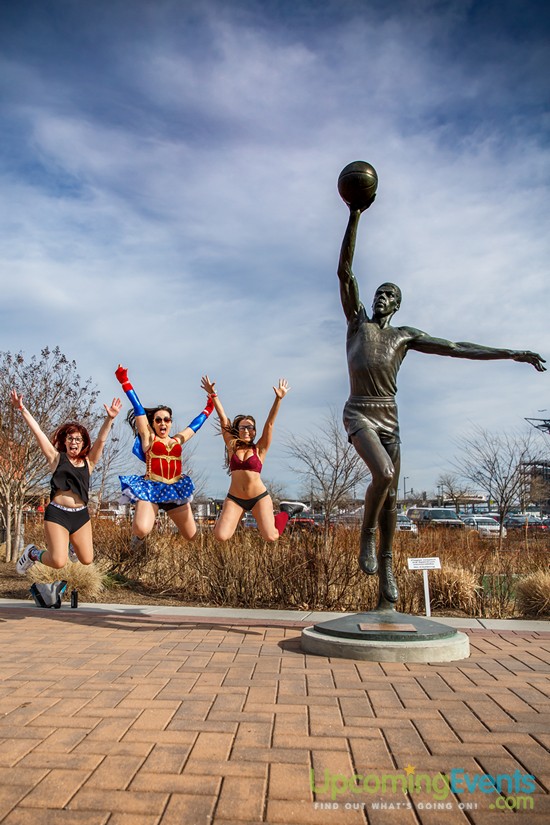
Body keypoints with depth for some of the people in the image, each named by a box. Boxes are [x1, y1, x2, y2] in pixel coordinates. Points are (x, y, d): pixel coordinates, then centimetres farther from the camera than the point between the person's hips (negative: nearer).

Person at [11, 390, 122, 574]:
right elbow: (37, 432, -3)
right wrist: (22, 409, -10)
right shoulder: (56, 458, 4)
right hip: (57, 514, -3)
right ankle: (32, 553, 19)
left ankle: (72, 545, 42)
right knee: (58, 562, -13)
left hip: (81, 515, 3)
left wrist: (110, 418, -16)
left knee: (87, 560, 7)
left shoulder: (88, 462, 9)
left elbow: (101, 439, -3)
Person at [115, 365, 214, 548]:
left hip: (175, 490, 4)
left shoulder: (177, 440, 16)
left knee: (193, 537, 3)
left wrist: (209, 407, 34)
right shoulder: (148, 437, 7)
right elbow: (138, 408, 3)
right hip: (151, 488, -4)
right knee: (142, 529, -29)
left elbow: (196, 424, 28)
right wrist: (124, 381, 2)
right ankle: (138, 537, 9)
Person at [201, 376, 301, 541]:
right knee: (220, 537, -14)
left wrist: (278, 399, -16)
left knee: (271, 537, -12)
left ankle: (286, 512, 20)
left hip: (259, 497, -1)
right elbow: (223, 420, 2)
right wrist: (213, 394, -1)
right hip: (234, 499, 2)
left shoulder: (259, 449, 2)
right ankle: (238, 516, 21)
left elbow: (270, 423, -7)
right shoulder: (232, 446, 5)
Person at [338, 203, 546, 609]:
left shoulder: (405, 335, 14)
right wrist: (355, 217, -5)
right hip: (359, 413, -3)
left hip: (389, 418, 3)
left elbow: (455, 347, 11)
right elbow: (344, 270, 3)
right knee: (383, 474, -27)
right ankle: (367, 534, -3)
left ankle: (386, 564, 14)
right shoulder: (357, 320, 10)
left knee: (391, 494, 2)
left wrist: (512, 353, 6)